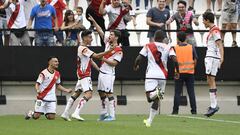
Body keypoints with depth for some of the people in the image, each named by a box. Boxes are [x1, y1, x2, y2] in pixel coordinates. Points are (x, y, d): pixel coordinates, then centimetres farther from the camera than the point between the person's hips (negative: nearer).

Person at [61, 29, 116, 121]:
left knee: (77, 93, 15)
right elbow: (96, 56, -24)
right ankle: (76, 113, -23)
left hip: (81, 75, 11)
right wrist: (109, 51, -27)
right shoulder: (83, 49, -16)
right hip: (84, 75, -11)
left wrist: (99, 69, 13)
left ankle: (65, 113, 15)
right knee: (88, 94, -17)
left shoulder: (82, 48, 17)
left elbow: (91, 60, 20)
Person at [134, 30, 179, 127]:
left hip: (151, 75, -2)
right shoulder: (168, 48, 7)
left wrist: (135, 67, 21)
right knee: (156, 100, 13)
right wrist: (177, 72, 7)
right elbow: (175, 60, -7)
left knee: (150, 98, -7)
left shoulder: (148, 46, 6)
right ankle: (149, 121, 16)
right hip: (162, 76, 2)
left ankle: (156, 93, -40)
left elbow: (138, 59, 1)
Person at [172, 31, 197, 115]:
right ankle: (194, 110, 3)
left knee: (177, 92, 3)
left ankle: (175, 110, 1)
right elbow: (195, 60, 3)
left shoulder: (175, 48, -3)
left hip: (179, 72, -1)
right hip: (190, 72, 1)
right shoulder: (191, 47, 1)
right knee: (191, 92, 5)